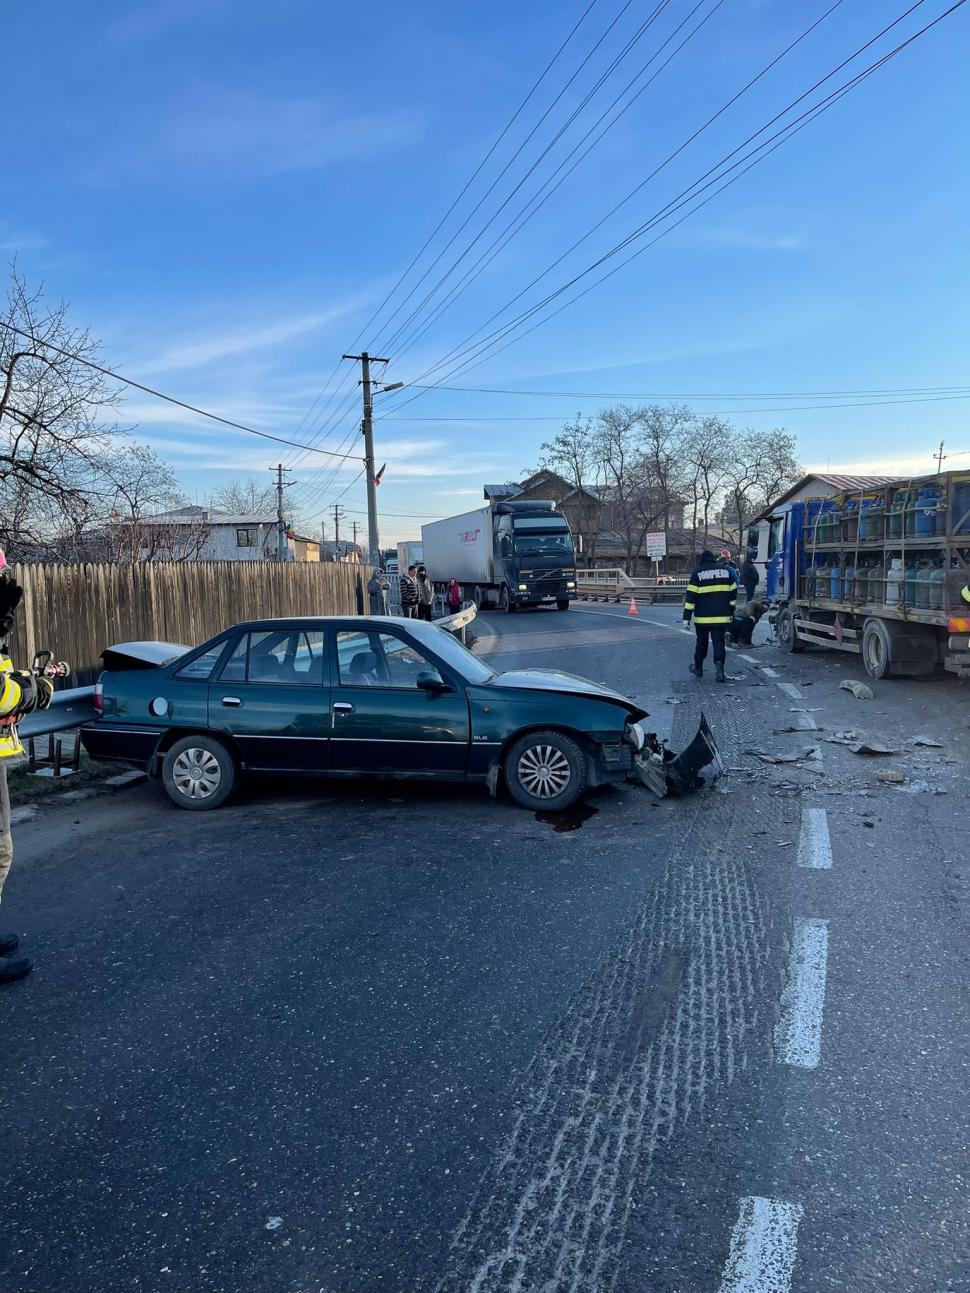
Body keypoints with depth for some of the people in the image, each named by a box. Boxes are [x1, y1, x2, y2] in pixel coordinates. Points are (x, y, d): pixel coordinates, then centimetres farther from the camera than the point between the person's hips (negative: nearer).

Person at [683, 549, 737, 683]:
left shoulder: (697, 572, -3)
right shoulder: (725, 571, 7)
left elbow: (690, 596, -8)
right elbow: (733, 593, 13)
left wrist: (686, 618, -6)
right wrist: (731, 612, 24)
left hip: (703, 616, -1)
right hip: (722, 616, 2)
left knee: (701, 642, 15)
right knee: (719, 643, 2)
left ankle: (698, 668, 26)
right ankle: (719, 667, -15)